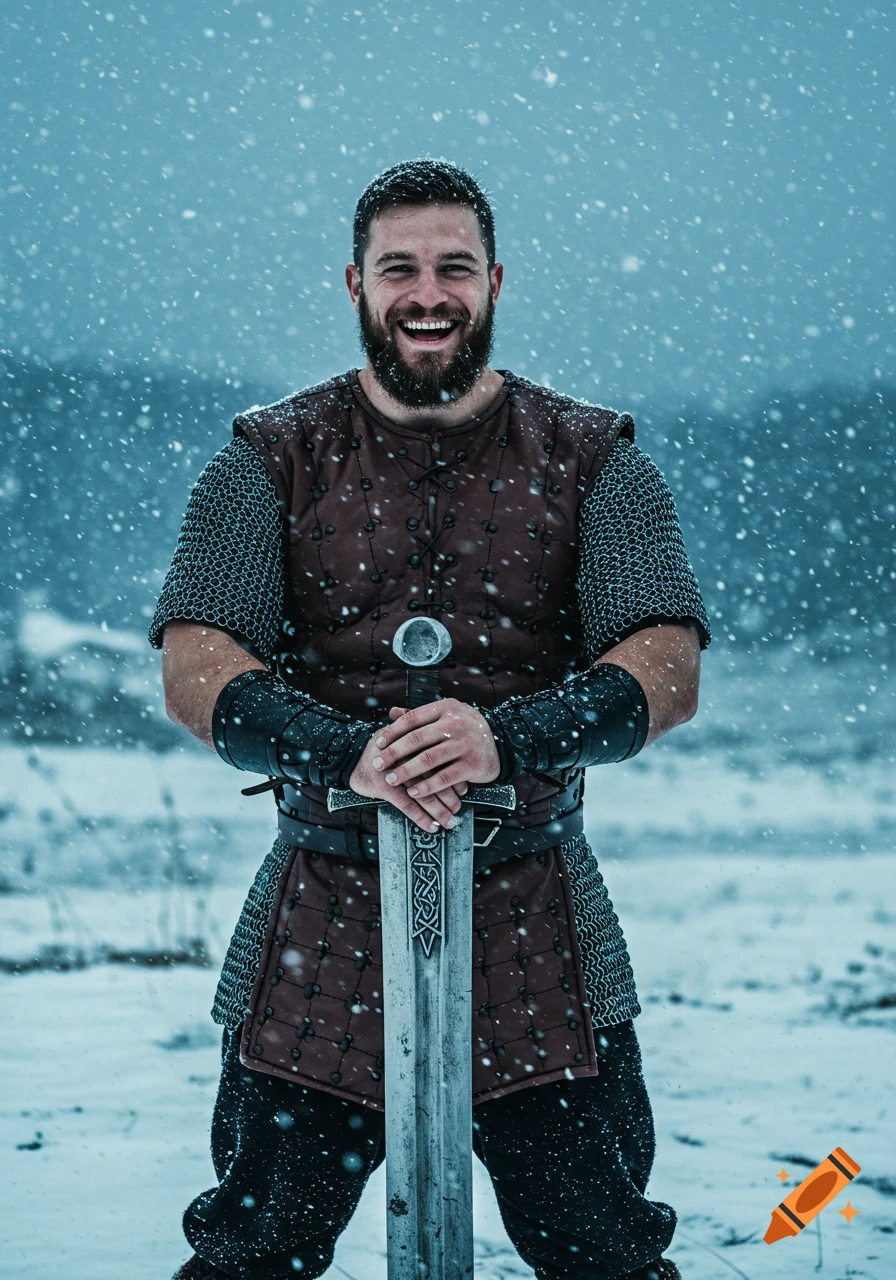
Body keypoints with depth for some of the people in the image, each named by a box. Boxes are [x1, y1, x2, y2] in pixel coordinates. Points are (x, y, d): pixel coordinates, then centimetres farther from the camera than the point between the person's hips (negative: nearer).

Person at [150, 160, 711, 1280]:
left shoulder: (592, 460, 6)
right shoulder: (271, 460, 5)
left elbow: (668, 670, -6)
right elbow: (194, 673, -6)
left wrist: (508, 736, -26)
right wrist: (344, 751, -26)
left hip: (537, 930, 0)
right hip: (322, 924, 0)